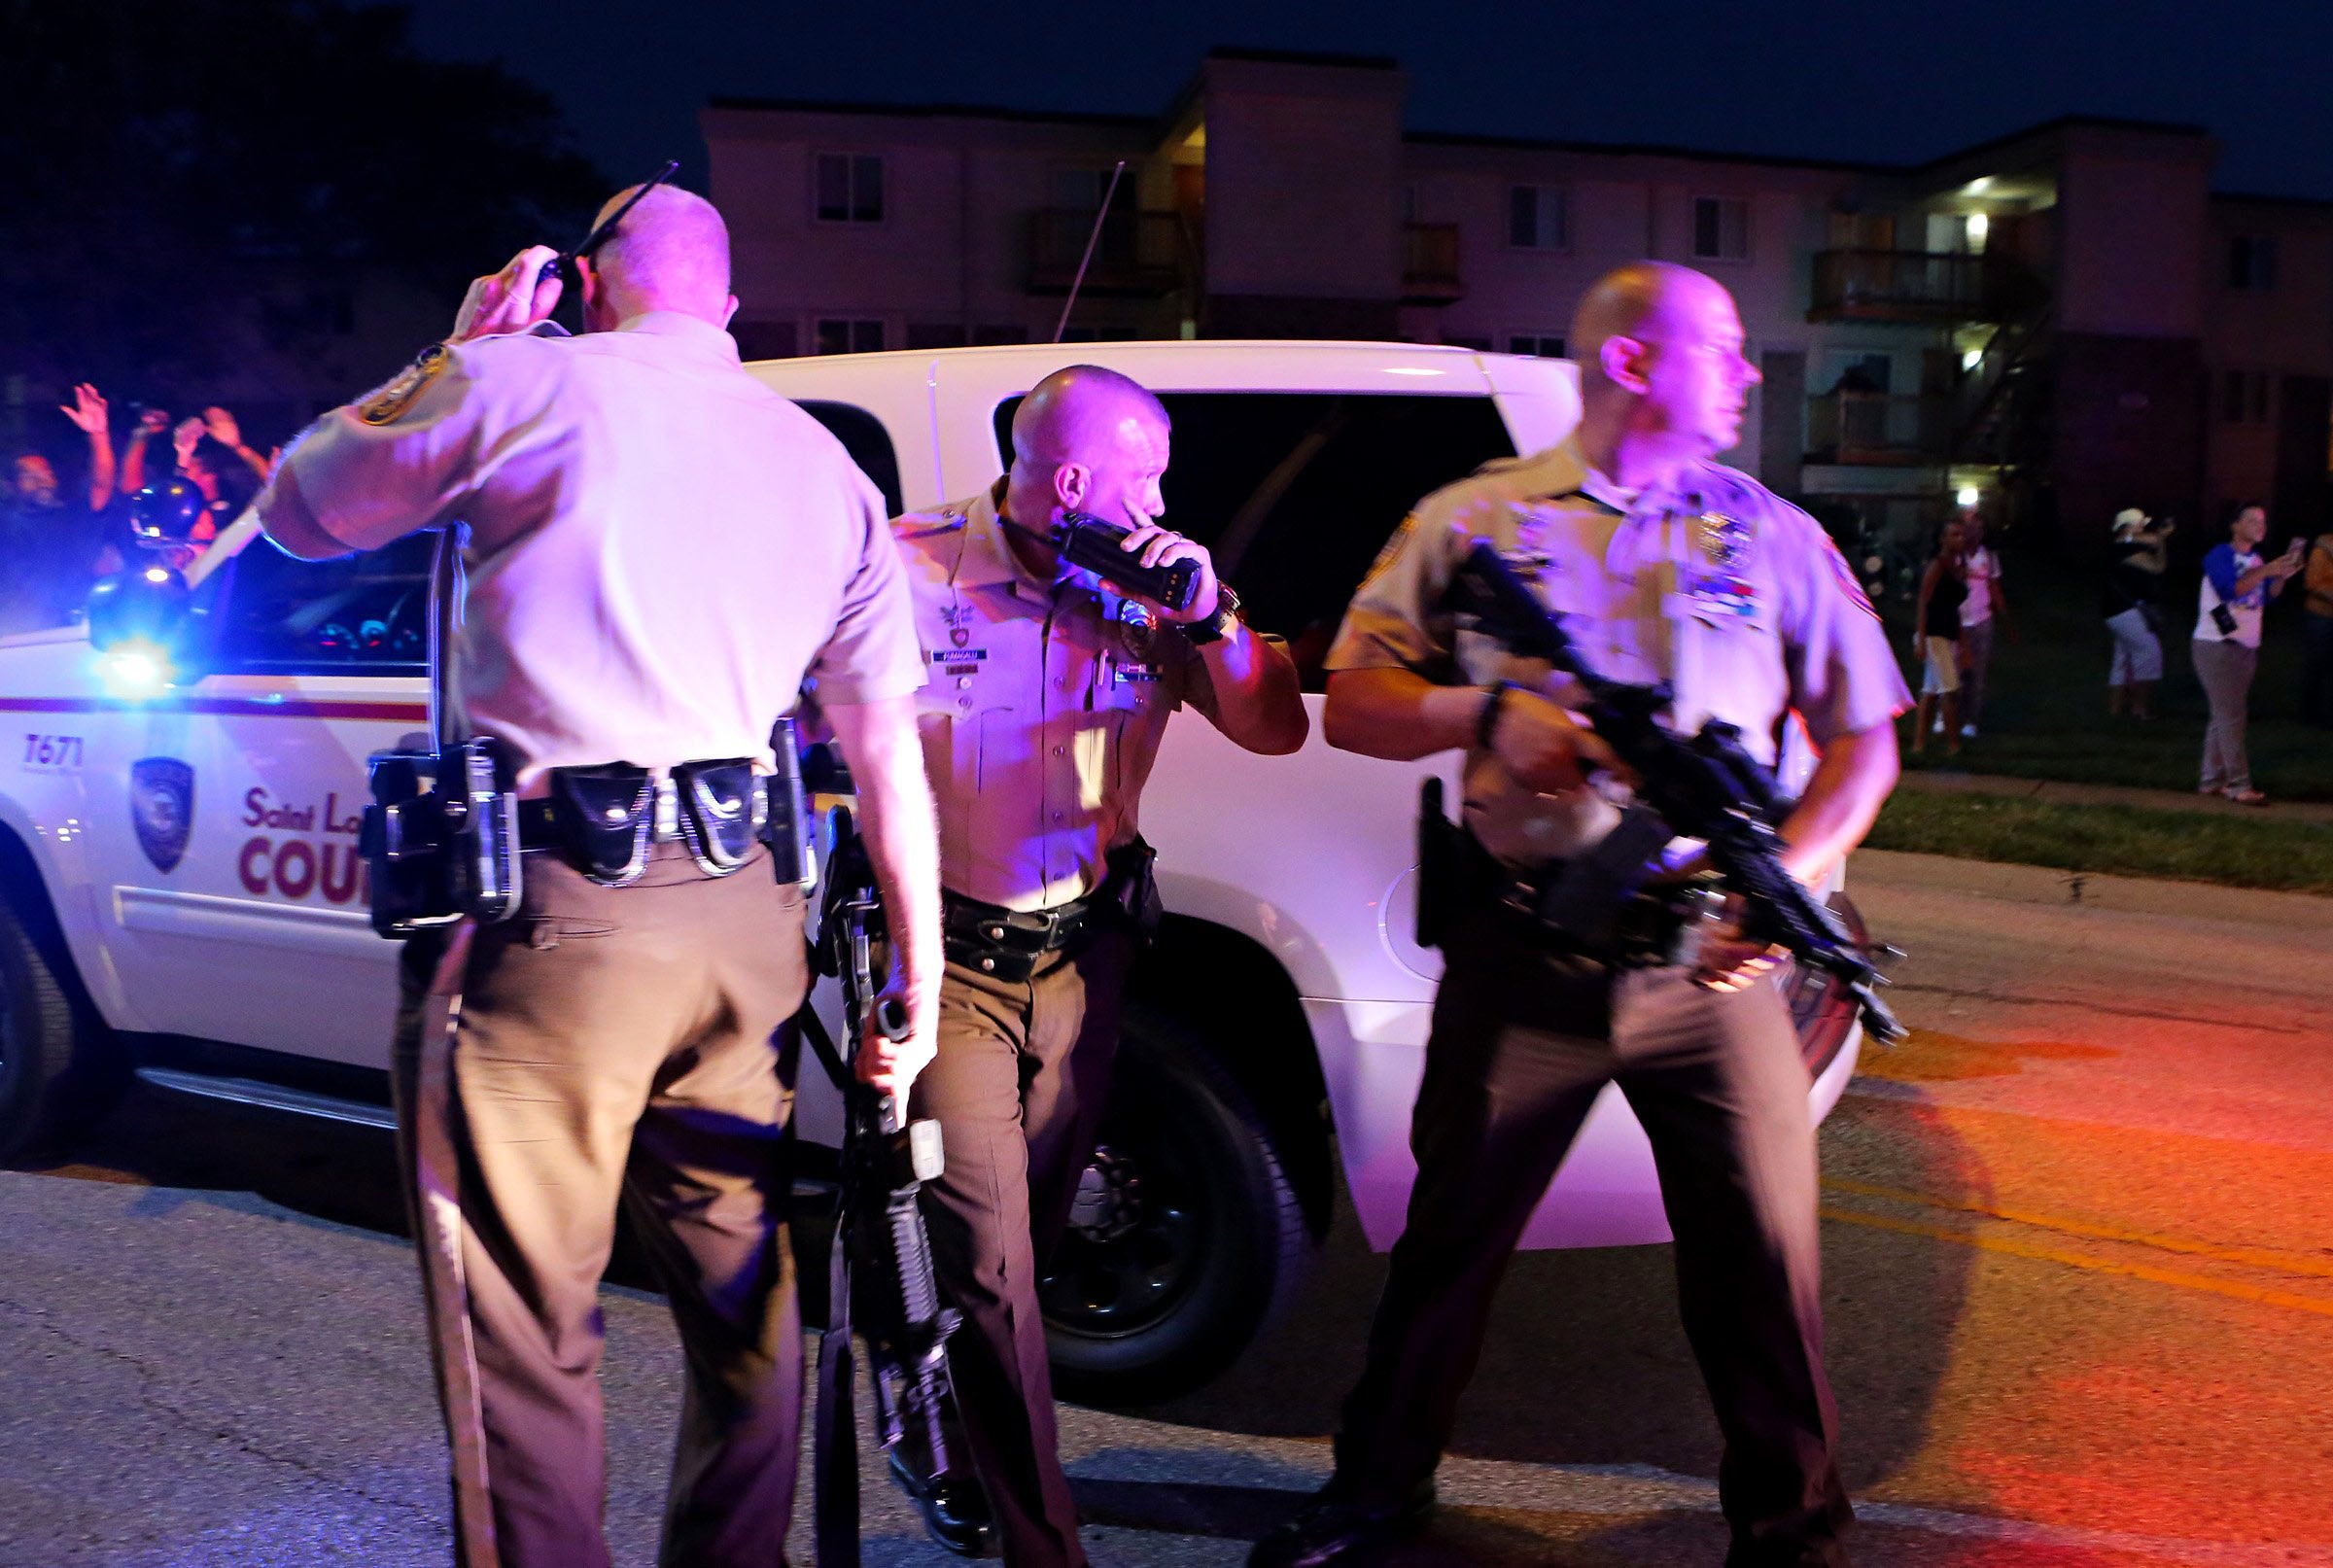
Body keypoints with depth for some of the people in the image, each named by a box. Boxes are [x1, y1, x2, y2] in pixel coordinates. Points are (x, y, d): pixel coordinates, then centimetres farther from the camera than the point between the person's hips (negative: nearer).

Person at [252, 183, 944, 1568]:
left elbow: (301, 510, 13)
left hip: (557, 916, -6)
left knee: (522, 1338, 4)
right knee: (742, 1305, 18)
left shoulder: (526, 383, 0)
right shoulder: (825, 462, 15)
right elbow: (889, 746, 11)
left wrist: (454, 358, 22)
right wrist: (921, 971, 13)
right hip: (747, 916, 6)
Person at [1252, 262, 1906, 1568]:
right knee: (1454, 1226, 9)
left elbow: (1865, 739, 12)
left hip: (1710, 958, 1)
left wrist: (1790, 874, -6)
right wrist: (1488, 713, -13)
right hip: (1524, 952, -1)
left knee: (1765, 1249, 3)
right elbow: (1351, 704, 6)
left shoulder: (1774, 538, 11)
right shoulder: (1473, 521, 7)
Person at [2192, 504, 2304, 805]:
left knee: (2224, 714, 9)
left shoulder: (2256, 559, 16)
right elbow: (2229, 589, -24)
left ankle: (2211, 780, 13)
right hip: (2216, 647, -8)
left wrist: (2283, 576, -6)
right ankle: (2239, 786, -14)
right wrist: (2267, 571, -30)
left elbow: (2267, 597, 10)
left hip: (2246, 648, 8)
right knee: (2230, 716, -11)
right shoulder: (2219, 555, -10)